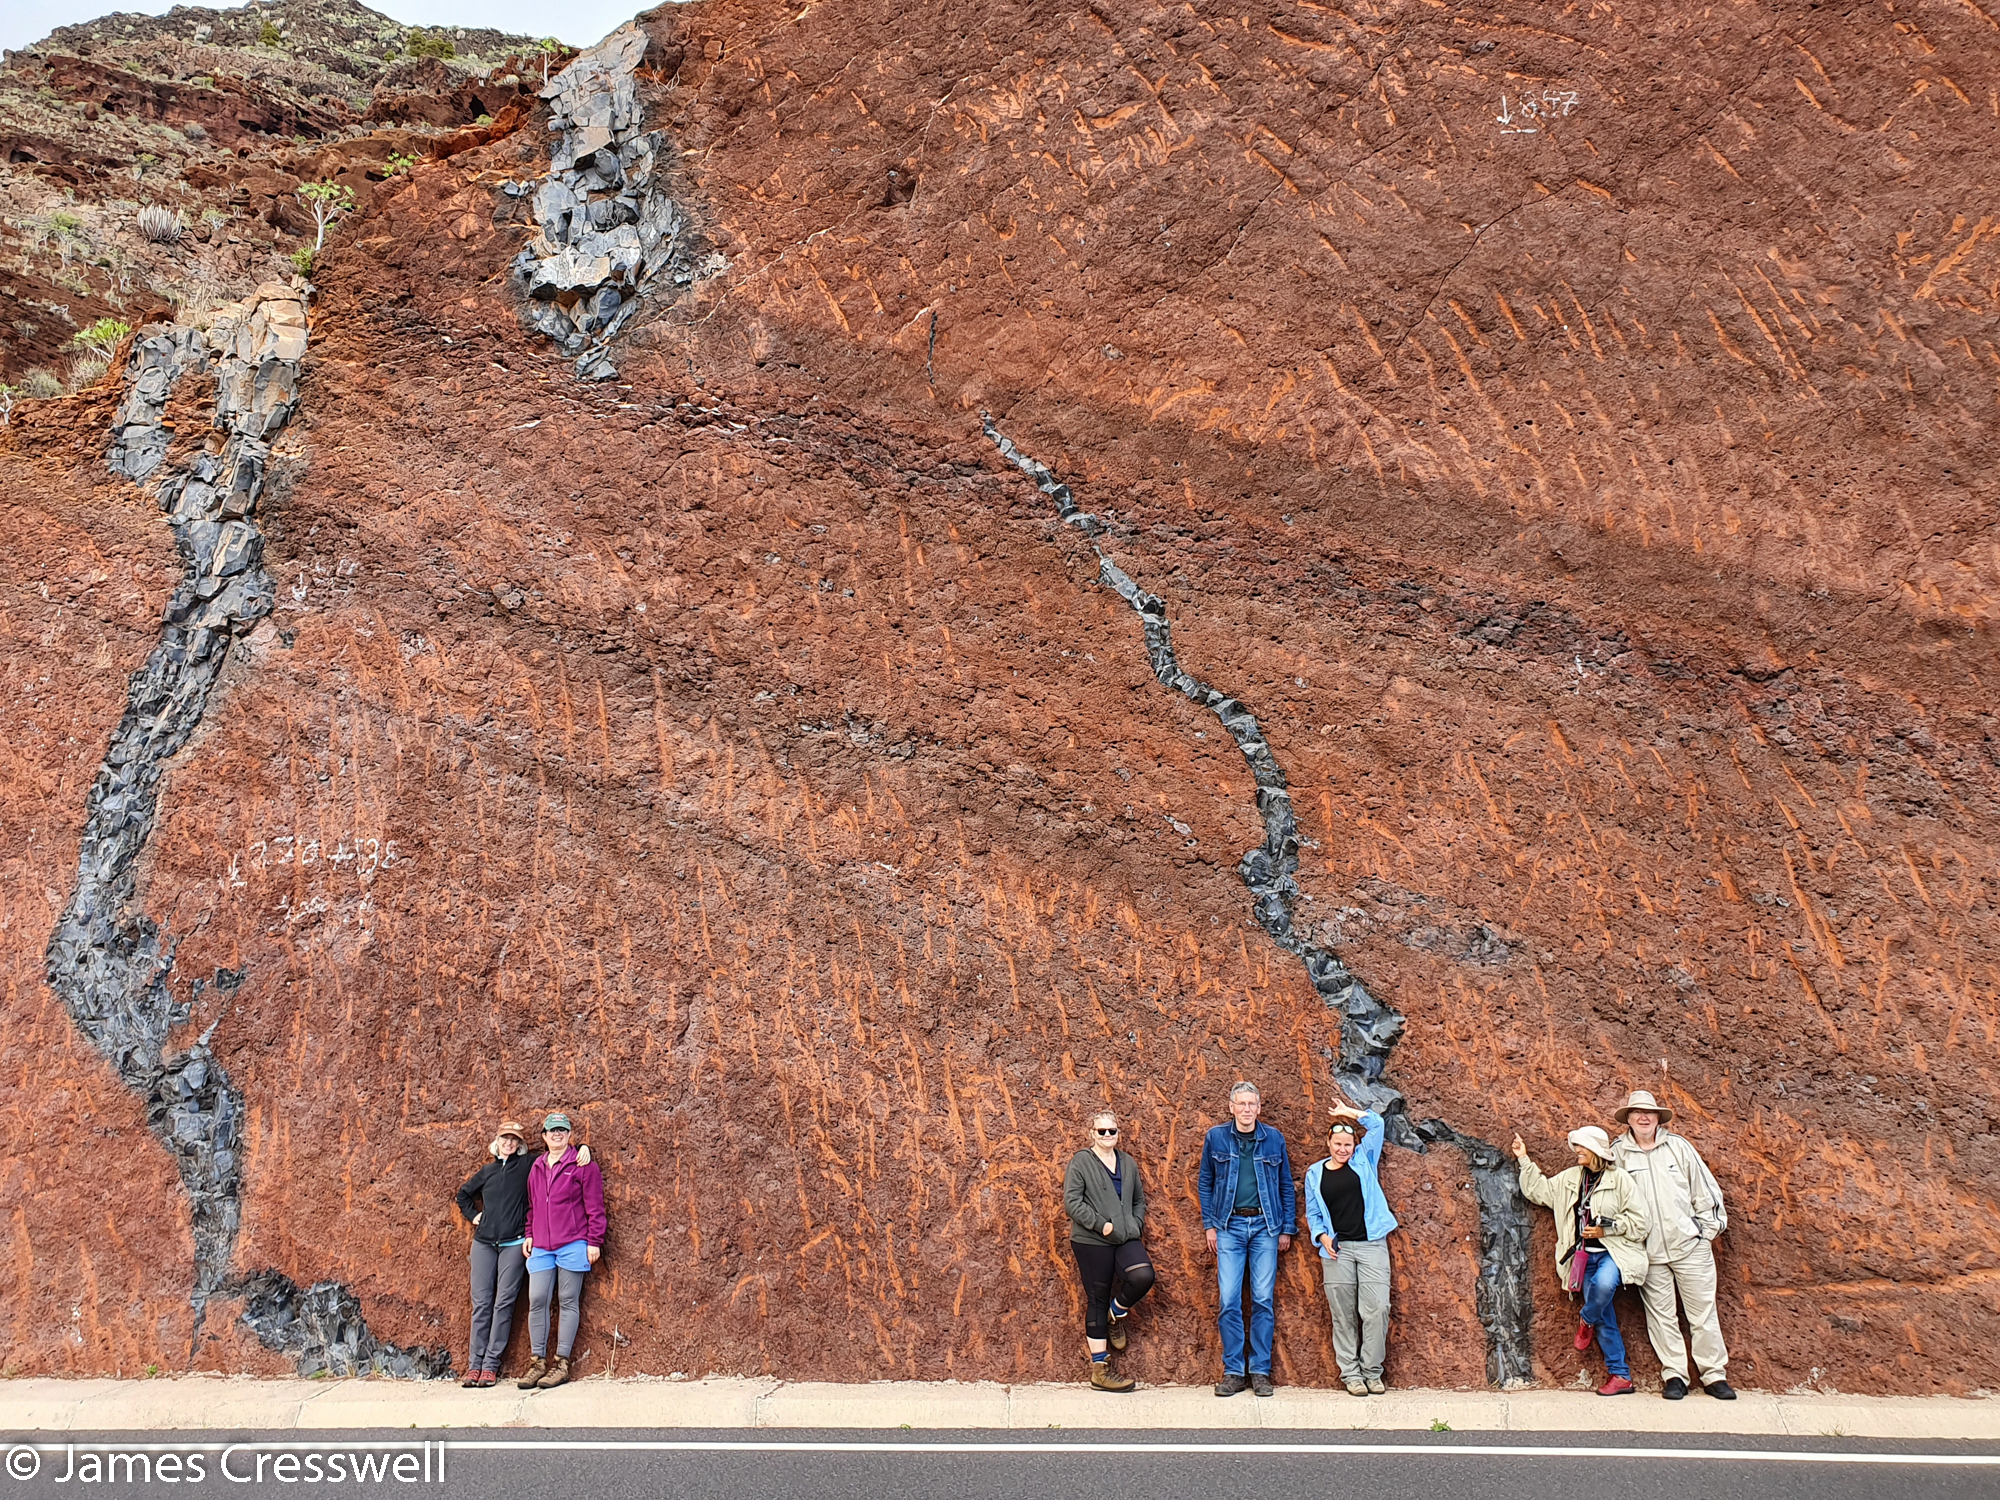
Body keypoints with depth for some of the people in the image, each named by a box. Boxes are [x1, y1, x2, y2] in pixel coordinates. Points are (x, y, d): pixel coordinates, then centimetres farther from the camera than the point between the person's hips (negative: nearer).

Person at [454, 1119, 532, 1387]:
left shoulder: (528, 1165, 3)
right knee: (481, 1303, 2)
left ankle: (491, 1365, -1)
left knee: (504, 1303, -5)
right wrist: (472, 1215, 16)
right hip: (484, 1242, 3)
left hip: (514, 1243, -3)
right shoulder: (487, 1171, 14)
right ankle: (475, 1364, 7)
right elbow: (463, 1194, 31)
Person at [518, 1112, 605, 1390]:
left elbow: (594, 1207, -3)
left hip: (573, 1245, -5)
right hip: (541, 1247, 5)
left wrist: (594, 1241, -7)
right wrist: (529, 1234, 14)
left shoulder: (583, 1165, -2)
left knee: (568, 1302, 0)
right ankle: (539, 1361, 10)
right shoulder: (536, 1168, 15)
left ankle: (562, 1363, 5)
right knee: (537, 1301, 0)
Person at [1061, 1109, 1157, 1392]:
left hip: (1126, 1239, 4)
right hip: (1091, 1241, -4)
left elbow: (1139, 1199, 23)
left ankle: (1116, 1315, 10)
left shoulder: (1128, 1163, 14)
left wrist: (1136, 1224, 6)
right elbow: (1072, 1202, -10)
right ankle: (1099, 1370, 11)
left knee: (1143, 1276, -22)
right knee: (1097, 1300, 1)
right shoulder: (1081, 1162, -3)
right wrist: (1101, 1224, -15)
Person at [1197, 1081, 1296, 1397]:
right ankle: (1233, 1371, 6)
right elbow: (1206, 1182, 8)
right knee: (1229, 1301, -3)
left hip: (1265, 1226, 1)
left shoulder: (1274, 1139, 4)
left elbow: (1286, 1186, 9)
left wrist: (1287, 1228, 5)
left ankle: (1260, 1371, 11)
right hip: (1230, 1226, 0)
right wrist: (1209, 1225, 3)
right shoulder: (1216, 1137, 2)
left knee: (1264, 1299, 1)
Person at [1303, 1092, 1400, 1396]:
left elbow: (1376, 1124, 3)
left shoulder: (1363, 1160, 9)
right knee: (1343, 1315, 2)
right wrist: (1323, 1237, -4)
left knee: (1377, 1309, -7)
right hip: (1336, 1249, 1)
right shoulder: (1315, 1173, 11)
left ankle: (1372, 1371, 6)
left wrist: (1348, 1112, 6)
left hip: (1372, 1245, -1)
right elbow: (1313, 1213, 12)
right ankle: (1350, 1373, 11)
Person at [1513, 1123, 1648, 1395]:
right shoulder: (1570, 1179, 13)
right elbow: (1538, 1190, 19)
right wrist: (1524, 1160, 14)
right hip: (1585, 1256, 5)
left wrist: (1606, 1229, -13)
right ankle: (1620, 1376, 11)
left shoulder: (1619, 1179, -4)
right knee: (1604, 1319, 3)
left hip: (1613, 1252, -5)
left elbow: (1637, 1220, -5)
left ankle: (1587, 1321, -4)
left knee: (1603, 1283, -35)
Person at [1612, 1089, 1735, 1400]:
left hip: (1689, 1244, 0)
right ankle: (1674, 1375, 11)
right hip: (1649, 1251, 0)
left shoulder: (1678, 1146, 5)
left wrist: (1708, 1228, 6)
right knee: (1661, 1315, 3)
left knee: (1703, 1311, 3)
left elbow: (1704, 1189, 9)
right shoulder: (1618, 1153, 2)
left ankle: (1714, 1375, 11)